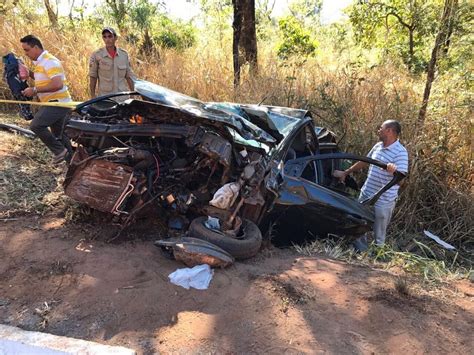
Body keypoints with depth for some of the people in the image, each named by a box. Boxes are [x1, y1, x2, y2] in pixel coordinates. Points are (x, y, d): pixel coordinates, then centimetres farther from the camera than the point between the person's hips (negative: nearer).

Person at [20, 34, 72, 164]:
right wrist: (29, 73, 13)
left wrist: (35, 90, -24)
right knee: (57, 134, 16)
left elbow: (58, 84, -29)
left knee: (36, 125, -19)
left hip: (58, 102, -11)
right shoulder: (40, 62, 15)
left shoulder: (50, 62, -17)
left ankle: (59, 150, -8)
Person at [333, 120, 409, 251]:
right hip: (366, 194, 8)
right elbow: (363, 162, 18)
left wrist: (394, 171, -46)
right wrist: (345, 173, 23)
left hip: (383, 202, -8)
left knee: (379, 235, 6)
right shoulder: (378, 146, 5)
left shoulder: (400, 152, -18)